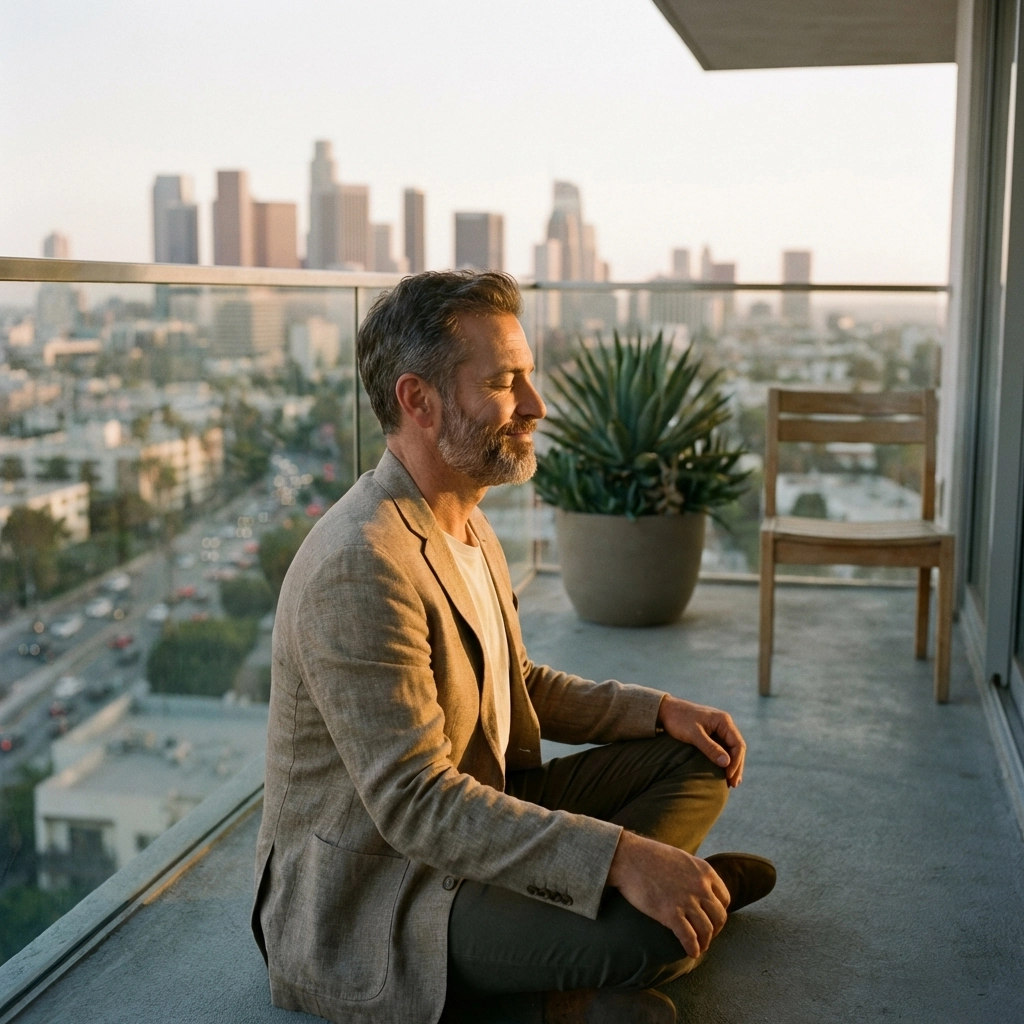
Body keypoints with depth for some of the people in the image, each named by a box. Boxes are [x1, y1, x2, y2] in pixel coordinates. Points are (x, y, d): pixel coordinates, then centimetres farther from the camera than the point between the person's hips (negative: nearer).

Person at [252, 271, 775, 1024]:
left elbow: (516, 681, 17)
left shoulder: (464, 522, 7)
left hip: (474, 814, 10)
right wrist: (620, 857, -35)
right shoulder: (361, 568, -26)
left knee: (697, 758, 6)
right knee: (657, 929, -28)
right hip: (366, 894, -10)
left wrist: (660, 709, 4)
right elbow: (413, 802, -30)